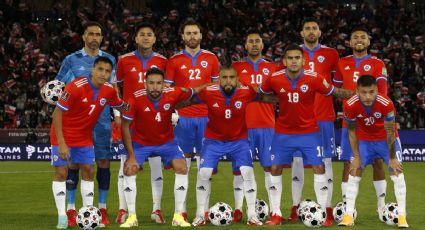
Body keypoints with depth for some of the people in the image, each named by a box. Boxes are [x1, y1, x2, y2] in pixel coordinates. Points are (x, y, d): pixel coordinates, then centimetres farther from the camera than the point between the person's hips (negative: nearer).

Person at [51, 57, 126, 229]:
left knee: (88, 171, 1)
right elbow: (57, 113, -25)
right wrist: (61, 143, -27)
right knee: (61, 172, -6)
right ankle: (62, 216, -2)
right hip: (64, 135, -5)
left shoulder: (109, 90, -10)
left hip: (85, 137, 5)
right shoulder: (75, 87, -27)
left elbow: (122, 106, 13)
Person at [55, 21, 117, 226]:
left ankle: (102, 209, 9)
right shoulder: (71, 60, 5)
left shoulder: (109, 60, 11)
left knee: (103, 161, 1)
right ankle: (71, 210, 3)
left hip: (102, 119, 2)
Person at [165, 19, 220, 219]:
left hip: (206, 116, 1)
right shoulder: (175, 60, 5)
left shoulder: (211, 58, 8)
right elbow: (167, 88, 5)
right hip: (183, 116, -1)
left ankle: (204, 208, 6)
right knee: (183, 160, 2)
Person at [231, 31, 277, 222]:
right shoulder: (236, 67, 9)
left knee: (270, 166, 1)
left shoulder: (272, 68, 11)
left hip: (267, 125, 1)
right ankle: (238, 210, 2)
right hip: (243, 125, -1)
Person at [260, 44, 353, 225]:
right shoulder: (274, 79, -13)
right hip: (283, 133, 1)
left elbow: (335, 92, -7)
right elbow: (261, 93, 8)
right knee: (275, 169, 1)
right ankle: (276, 214, 10)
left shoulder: (314, 79, -16)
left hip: (309, 132, -1)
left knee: (319, 168, -5)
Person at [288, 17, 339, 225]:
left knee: (325, 161, -1)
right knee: (297, 160, 2)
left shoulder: (330, 54, 6)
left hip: (324, 116, -1)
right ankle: (295, 208, 8)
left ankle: (328, 209, -1)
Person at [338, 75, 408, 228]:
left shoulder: (386, 104, -33)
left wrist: (392, 158, -16)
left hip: (387, 139, -2)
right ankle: (348, 216, 0)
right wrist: (356, 157, -10)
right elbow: (352, 131, -11)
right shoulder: (350, 106, -27)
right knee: (354, 173, -4)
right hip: (364, 140, 2)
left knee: (397, 172, -10)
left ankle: (402, 216, -7)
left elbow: (390, 132, -21)